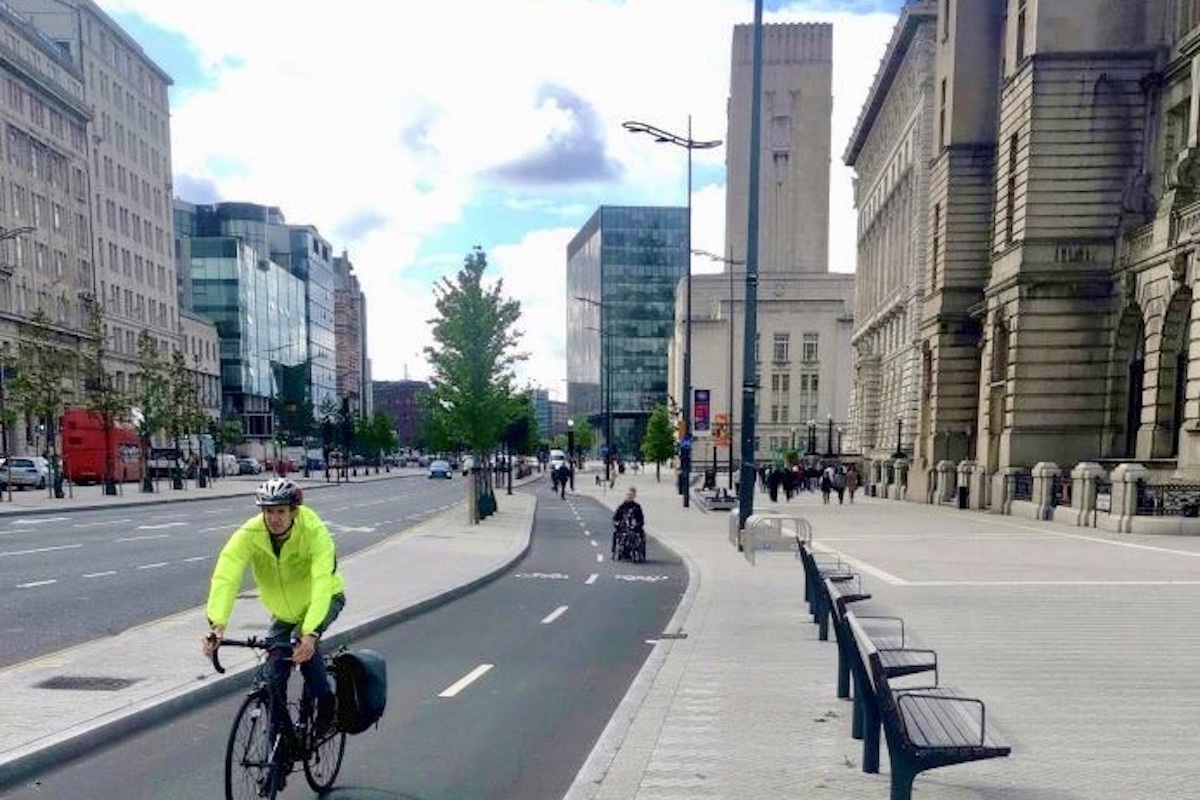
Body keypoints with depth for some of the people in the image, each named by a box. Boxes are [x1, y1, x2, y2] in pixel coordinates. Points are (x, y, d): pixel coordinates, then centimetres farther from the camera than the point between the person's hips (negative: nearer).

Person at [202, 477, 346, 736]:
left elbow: (322, 584, -42)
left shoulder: (314, 531, -33)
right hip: (283, 608, 3)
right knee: (275, 668, -5)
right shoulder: (249, 534, -26)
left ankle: (325, 702, -2)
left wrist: (311, 632, -54)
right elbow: (225, 577, -36)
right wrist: (217, 625, -51)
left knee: (305, 645, -28)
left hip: (324, 599, -3)